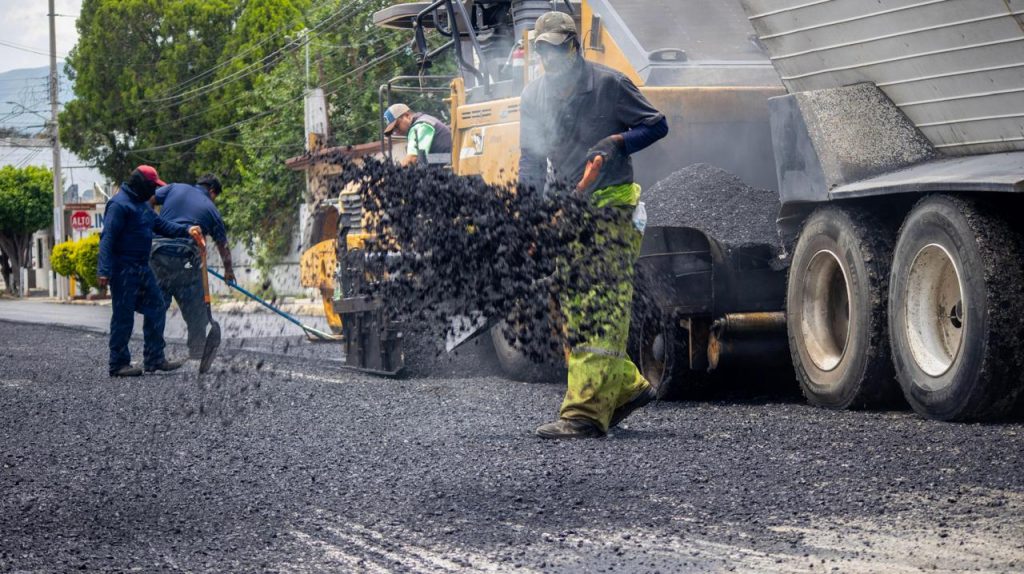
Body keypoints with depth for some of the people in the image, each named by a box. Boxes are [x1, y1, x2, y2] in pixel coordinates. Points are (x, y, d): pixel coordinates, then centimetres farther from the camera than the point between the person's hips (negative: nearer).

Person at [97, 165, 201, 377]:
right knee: (123, 317, -5)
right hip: (123, 270, -10)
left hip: (142, 268, 10)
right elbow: (107, 238, -20)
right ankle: (118, 364, 2)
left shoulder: (142, 205, 17)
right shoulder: (119, 204, -15)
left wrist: (186, 230, 4)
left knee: (155, 308, 10)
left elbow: (161, 224, 20)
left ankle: (155, 358, 15)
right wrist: (104, 270, -26)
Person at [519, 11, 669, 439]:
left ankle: (586, 411, -20)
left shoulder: (608, 84, -4)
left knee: (600, 311, -13)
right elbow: (531, 161, 17)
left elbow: (657, 125, 2)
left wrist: (617, 142, -15)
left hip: (608, 207, -7)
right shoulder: (534, 96, 12)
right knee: (574, 311, 7)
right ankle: (626, 386, 21)